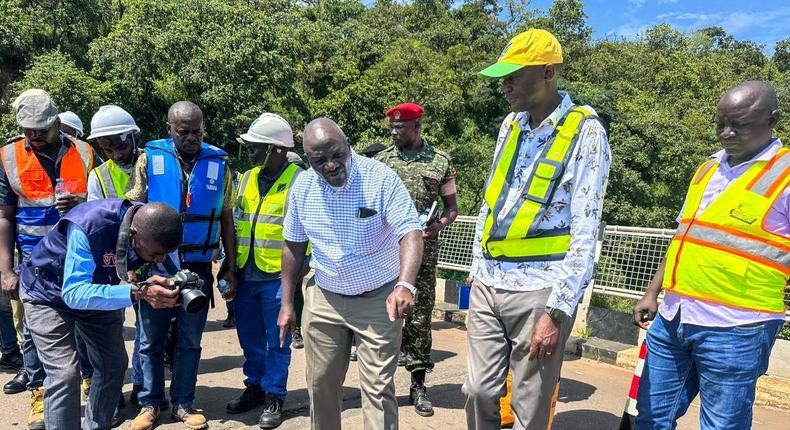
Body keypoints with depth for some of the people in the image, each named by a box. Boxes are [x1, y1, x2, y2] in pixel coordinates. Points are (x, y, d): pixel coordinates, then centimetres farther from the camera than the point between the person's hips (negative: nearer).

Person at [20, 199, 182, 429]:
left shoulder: (153, 229, -23)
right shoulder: (88, 226, -40)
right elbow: (74, 293, -43)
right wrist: (138, 292, -54)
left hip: (98, 291, 5)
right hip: (49, 293, -5)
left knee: (114, 365, 5)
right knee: (65, 374, -16)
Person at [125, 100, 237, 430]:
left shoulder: (218, 163, 1)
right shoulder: (150, 158, -2)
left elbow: (226, 219, 5)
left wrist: (231, 268, 3)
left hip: (198, 268, 1)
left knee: (189, 340, 11)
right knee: (151, 339, 11)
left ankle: (183, 403, 25)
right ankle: (150, 402, 27)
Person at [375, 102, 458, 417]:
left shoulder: (440, 161, 5)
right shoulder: (381, 159, 7)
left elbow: (451, 206, 8)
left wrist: (440, 224, -12)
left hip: (423, 250, -1)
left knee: (420, 316, 4)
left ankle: (418, 385, 17)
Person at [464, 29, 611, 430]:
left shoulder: (585, 132, -9)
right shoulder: (511, 124, 10)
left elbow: (585, 231, -13)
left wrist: (557, 310, -17)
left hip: (538, 290, -5)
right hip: (487, 285, 6)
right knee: (479, 393, 12)